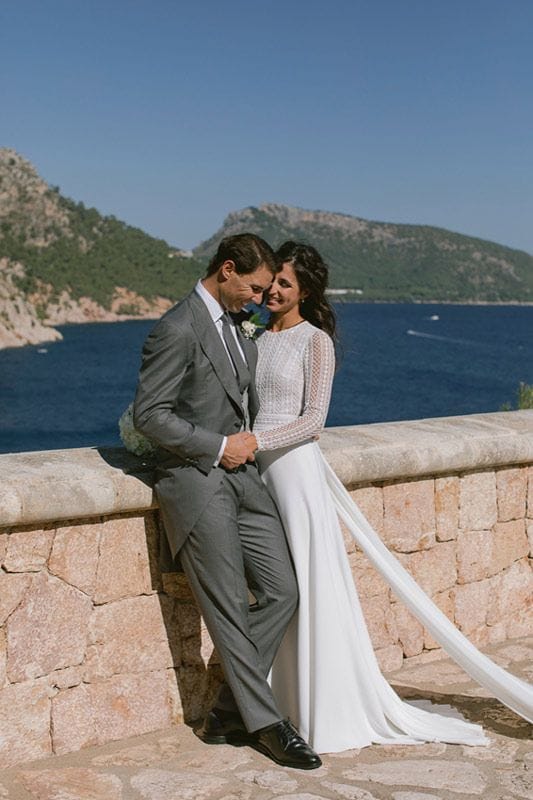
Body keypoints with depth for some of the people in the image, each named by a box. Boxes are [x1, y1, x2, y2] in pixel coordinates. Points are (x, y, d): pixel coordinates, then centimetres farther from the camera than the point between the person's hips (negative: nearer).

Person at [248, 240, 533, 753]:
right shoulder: (255, 336, 14)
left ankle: (330, 713, 9)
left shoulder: (315, 341, -6)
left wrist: (256, 441, -22)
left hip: (293, 466, -6)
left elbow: (313, 419, -13)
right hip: (254, 469, 6)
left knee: (308, 589, -2)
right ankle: (279, 704, 19)